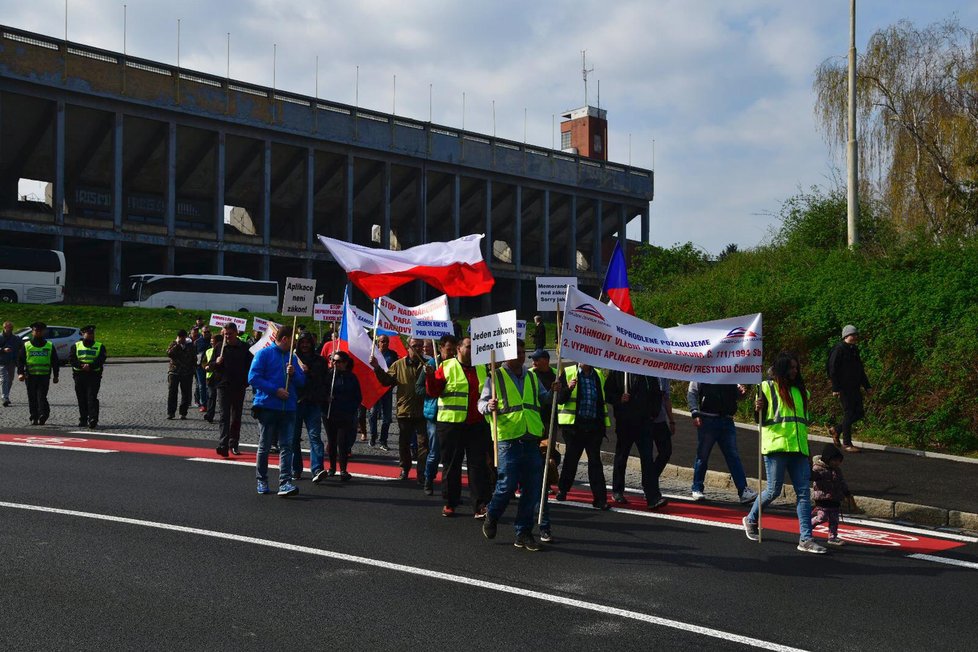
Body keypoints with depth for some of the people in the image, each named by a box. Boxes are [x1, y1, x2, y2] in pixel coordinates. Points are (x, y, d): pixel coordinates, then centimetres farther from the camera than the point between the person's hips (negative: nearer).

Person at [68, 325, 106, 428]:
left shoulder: (100, 346, 9)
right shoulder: (76, 346, 12)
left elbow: (101, 359, -5)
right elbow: (71, 358, -1)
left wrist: (90, 366, -21)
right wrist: (82, 365, -17)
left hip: (94, 375, -2)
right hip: (79, 375, 2)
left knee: (92, 398, -11)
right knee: (81, 399, 6)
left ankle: (93, 420, -16)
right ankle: (83, 420, 15)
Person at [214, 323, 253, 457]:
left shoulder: (244, 348, 4)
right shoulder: (220, 347, 5)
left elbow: (251, 365, 12)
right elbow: (211, 366, 9)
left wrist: (246, 381, 1)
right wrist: (216, 363, -13)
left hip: (239, 387, 1)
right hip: (224, 386, -1)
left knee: (236, 417, 9)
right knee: (224, 416, -10)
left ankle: (233, 445, 19)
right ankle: (223, 445, -17)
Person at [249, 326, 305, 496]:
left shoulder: (292, 358, 16)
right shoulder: (264, 354, -1)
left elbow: (302, 382, 17)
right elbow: (253, 378, -9)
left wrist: (294, 373, -5)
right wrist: (275, 390, -14)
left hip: (288, 408, 4)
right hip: (267, 406, -4)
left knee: (286, 446, -5)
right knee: (264, 446, 5)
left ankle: (285, 482, -10)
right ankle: (262, 481, 18)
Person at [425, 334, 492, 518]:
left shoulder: (482, 368, 12)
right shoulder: (446, 367, 0)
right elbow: (433, 392, -4)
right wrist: (430, 376, -18)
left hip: (478, 425, 3)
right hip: (451, 423, -3)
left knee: (478, 464, 0)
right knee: (451, 465, 7)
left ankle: (480, 506, 1)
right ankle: (449, 503, 19)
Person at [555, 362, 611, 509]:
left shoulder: (599, 375, 12)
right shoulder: (568, 373, 0)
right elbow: (559, 399, -5)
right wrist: (568, 389, -23)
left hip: (594, 425, 2)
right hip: (574, 424, -2)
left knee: (595, 460, -1)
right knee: (571, 458, 8)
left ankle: (600, 498, -1)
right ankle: (562, 490, 27)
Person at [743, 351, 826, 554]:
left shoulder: (800, 390, 18)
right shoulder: (767, 387, 2)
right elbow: (760, 419, -1)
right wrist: (758, 409, -19)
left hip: (798, 446, 5)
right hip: (776, 446, -5)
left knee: (804, 492, -3)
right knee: (773, 490, -1)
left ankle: (806, 539, -3)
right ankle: (751, 520, 25)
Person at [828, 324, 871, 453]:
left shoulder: (854, 350, 16)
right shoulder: (839, 349, -10)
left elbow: (860, 370, 24)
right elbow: (833, 370, -14)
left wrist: (867, 386, 19)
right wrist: (835, 388, -19)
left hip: (855, 388, 8)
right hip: (844, 388, -8)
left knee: (859, 413, 8)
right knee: (849, 413, -6)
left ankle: (836, 429, 25)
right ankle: (847, 443, 1)